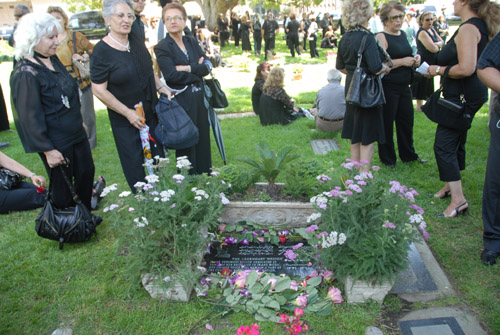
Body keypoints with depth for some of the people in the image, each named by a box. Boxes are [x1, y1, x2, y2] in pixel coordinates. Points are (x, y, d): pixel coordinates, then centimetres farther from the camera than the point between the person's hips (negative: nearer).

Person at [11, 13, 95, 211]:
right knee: (62, 187, 8)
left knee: (86, 172, 20)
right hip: (56, 143, -9)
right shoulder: (26, 73, -23)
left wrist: (78, 120, 24)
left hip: (76, 133, 9)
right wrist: (47, 150, -19)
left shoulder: (53, 60, 3)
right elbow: (30, 117, -21)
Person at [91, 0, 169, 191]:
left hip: (151, 112, 6)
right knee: (134, 164, 7)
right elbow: (99, 90, -18)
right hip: (125, 120, -6)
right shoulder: (101, 51, -17)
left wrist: (161, 88, 3)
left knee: (158, 155, 17)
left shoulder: (136, 40, 2)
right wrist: (128, 113, -19)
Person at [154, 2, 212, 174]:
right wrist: (197, 71, -9)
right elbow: (171, 75, -19)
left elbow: (207, 65, 0)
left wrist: (188, 68, -16)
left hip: (199, 98, 6)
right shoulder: (162, 48, -7)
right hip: (181, 101, -6)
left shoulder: (191, 42, 11)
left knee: (203, 139, 13)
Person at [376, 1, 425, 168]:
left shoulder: (403, 34, 13)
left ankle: (408, 154, 32)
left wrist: (415, 59, 6)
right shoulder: (381, 37, -11)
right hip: (387, 87, -8)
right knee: (387, 123, 2)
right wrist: (402, 61, -21)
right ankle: (387, 159, 16)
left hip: (404, 87, 8)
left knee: (406, 120, 16)